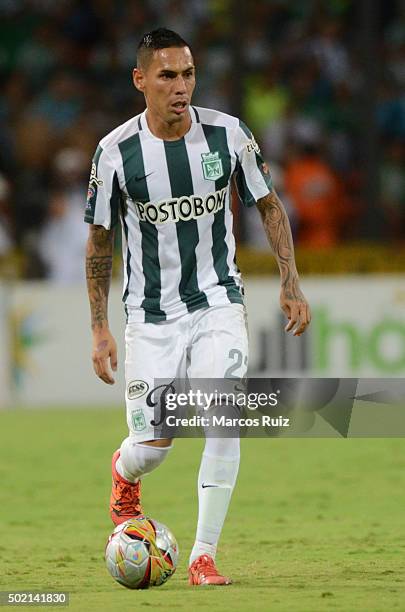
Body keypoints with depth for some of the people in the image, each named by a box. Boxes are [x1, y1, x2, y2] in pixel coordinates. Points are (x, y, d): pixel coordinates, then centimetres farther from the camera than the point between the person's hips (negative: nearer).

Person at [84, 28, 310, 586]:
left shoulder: (228, 135, -8)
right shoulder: (116, 152, -11)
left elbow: (269, 205, 7)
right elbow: (100, 240, 1)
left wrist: (290, 282, 0)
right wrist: (99, 328, -1)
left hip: (218, 303, 1)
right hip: (151, 314, -1)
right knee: (152, 447, -1)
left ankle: (204, 556, -9)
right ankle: (124, 474, 39)